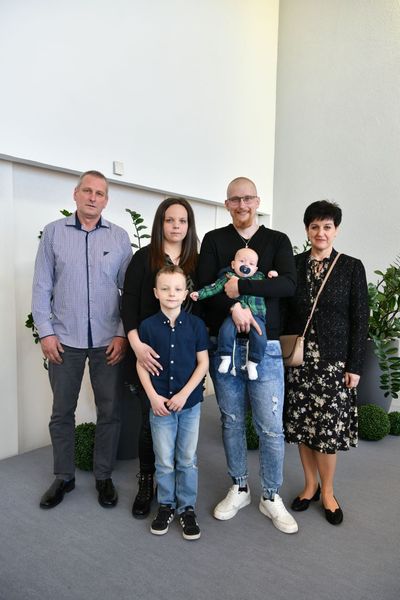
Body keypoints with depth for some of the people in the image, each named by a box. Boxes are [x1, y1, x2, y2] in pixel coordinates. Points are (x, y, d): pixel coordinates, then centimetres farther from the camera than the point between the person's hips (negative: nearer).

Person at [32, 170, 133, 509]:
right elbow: (42, 287, 3)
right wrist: (46, 331, -3)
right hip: (64, 340, 0)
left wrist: (123, 333, -4)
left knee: (110, 411, 8)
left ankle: (104, 476, 28)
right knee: (62, 412, 12)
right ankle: (64, 477, 31)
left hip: (108, 341, 0)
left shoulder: (119, 237, 3)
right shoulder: (54, 232, 3)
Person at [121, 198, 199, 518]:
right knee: (151, 419, 5)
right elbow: (129, 303, -7)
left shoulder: (197, 261, 7)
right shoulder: (144, 258, -1)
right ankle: (147, 483, 26)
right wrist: (137, 344, -18)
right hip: (151, 353, -2)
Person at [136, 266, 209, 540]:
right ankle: (166, 505, 31)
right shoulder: (148, 326, -5)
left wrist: (184, 394, -12)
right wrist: (153, 396, -9)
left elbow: (203, 363, -4)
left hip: (190, 403, 0)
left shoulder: (196, 324, -5)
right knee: (164, 460, 11)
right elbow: (141, 364, 0)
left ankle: (187, 507, 29)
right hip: (160, 404, 0)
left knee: (188, 459, 11)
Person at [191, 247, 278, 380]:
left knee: (260, 338, -17)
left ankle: (252, 363, 3)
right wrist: (199, 293, -1)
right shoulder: (228, 277, 11)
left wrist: (273, 278, 7)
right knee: (225, 331, -24)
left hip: (256, 315, 1)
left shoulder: (260, 277, 17)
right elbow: (214, 288, 8)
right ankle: (226, 358, -5)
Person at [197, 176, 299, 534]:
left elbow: (289, 284, -11)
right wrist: (234, 306, -22)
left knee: (271, 427, 4)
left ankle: (271, 497, 25)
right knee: (232, 422, 13)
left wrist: (240, 287, -18)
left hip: (265, 346, -1)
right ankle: (239, 489, 32)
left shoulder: (278, 241, 5)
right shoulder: (214, 240, 6)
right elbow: (205, 286, -6)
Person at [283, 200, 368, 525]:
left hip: (334, 361, -2)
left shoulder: (352, 267, 0)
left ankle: (327, 492, 25)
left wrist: (355, 365, -5)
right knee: (302, 426, 10)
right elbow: (284, 312, 5)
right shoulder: (294, 265, 4)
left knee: (329, 428, 4)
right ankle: (310, 484, 30)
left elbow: (360, 319, -1)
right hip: (299, 360, 2)